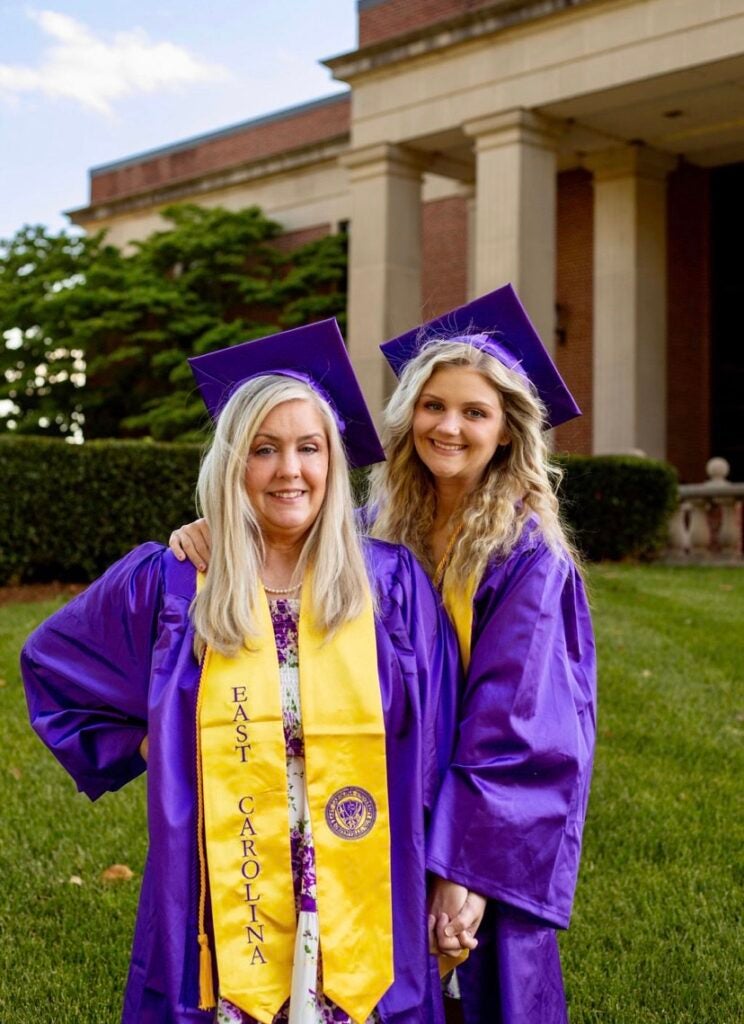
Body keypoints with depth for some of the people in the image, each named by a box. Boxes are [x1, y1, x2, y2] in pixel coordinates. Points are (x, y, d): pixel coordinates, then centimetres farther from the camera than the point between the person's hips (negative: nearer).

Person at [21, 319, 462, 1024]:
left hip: (364, 912, 0)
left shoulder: (392, 584, -1)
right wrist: (145, 748, 5)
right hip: (222, 916, 0)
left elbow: (436, 753, 3)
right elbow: (51, 663, 15)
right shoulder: (164, 584, -1)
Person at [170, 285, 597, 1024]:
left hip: (484, 833, -4)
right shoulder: (381, 531, 1)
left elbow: (516, 728, -18)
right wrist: (220, 532, -20)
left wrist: (467, 868, -22)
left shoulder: (527, 557, -14)